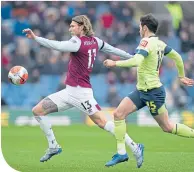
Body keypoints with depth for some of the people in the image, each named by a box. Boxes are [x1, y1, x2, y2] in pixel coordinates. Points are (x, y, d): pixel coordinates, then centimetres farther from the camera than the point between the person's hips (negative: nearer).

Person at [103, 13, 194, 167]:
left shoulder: (147, 42, -18)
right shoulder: (159, 43, 8)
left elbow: (136, 61, -34)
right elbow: (177, 56, 19)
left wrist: (115, 63, -24)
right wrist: (181, 76, 31)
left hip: (152, 92, -9)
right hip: (142, 91, 9)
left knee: (167, 127, 0)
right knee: (119, 114, 1)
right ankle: (121, 153, 2)